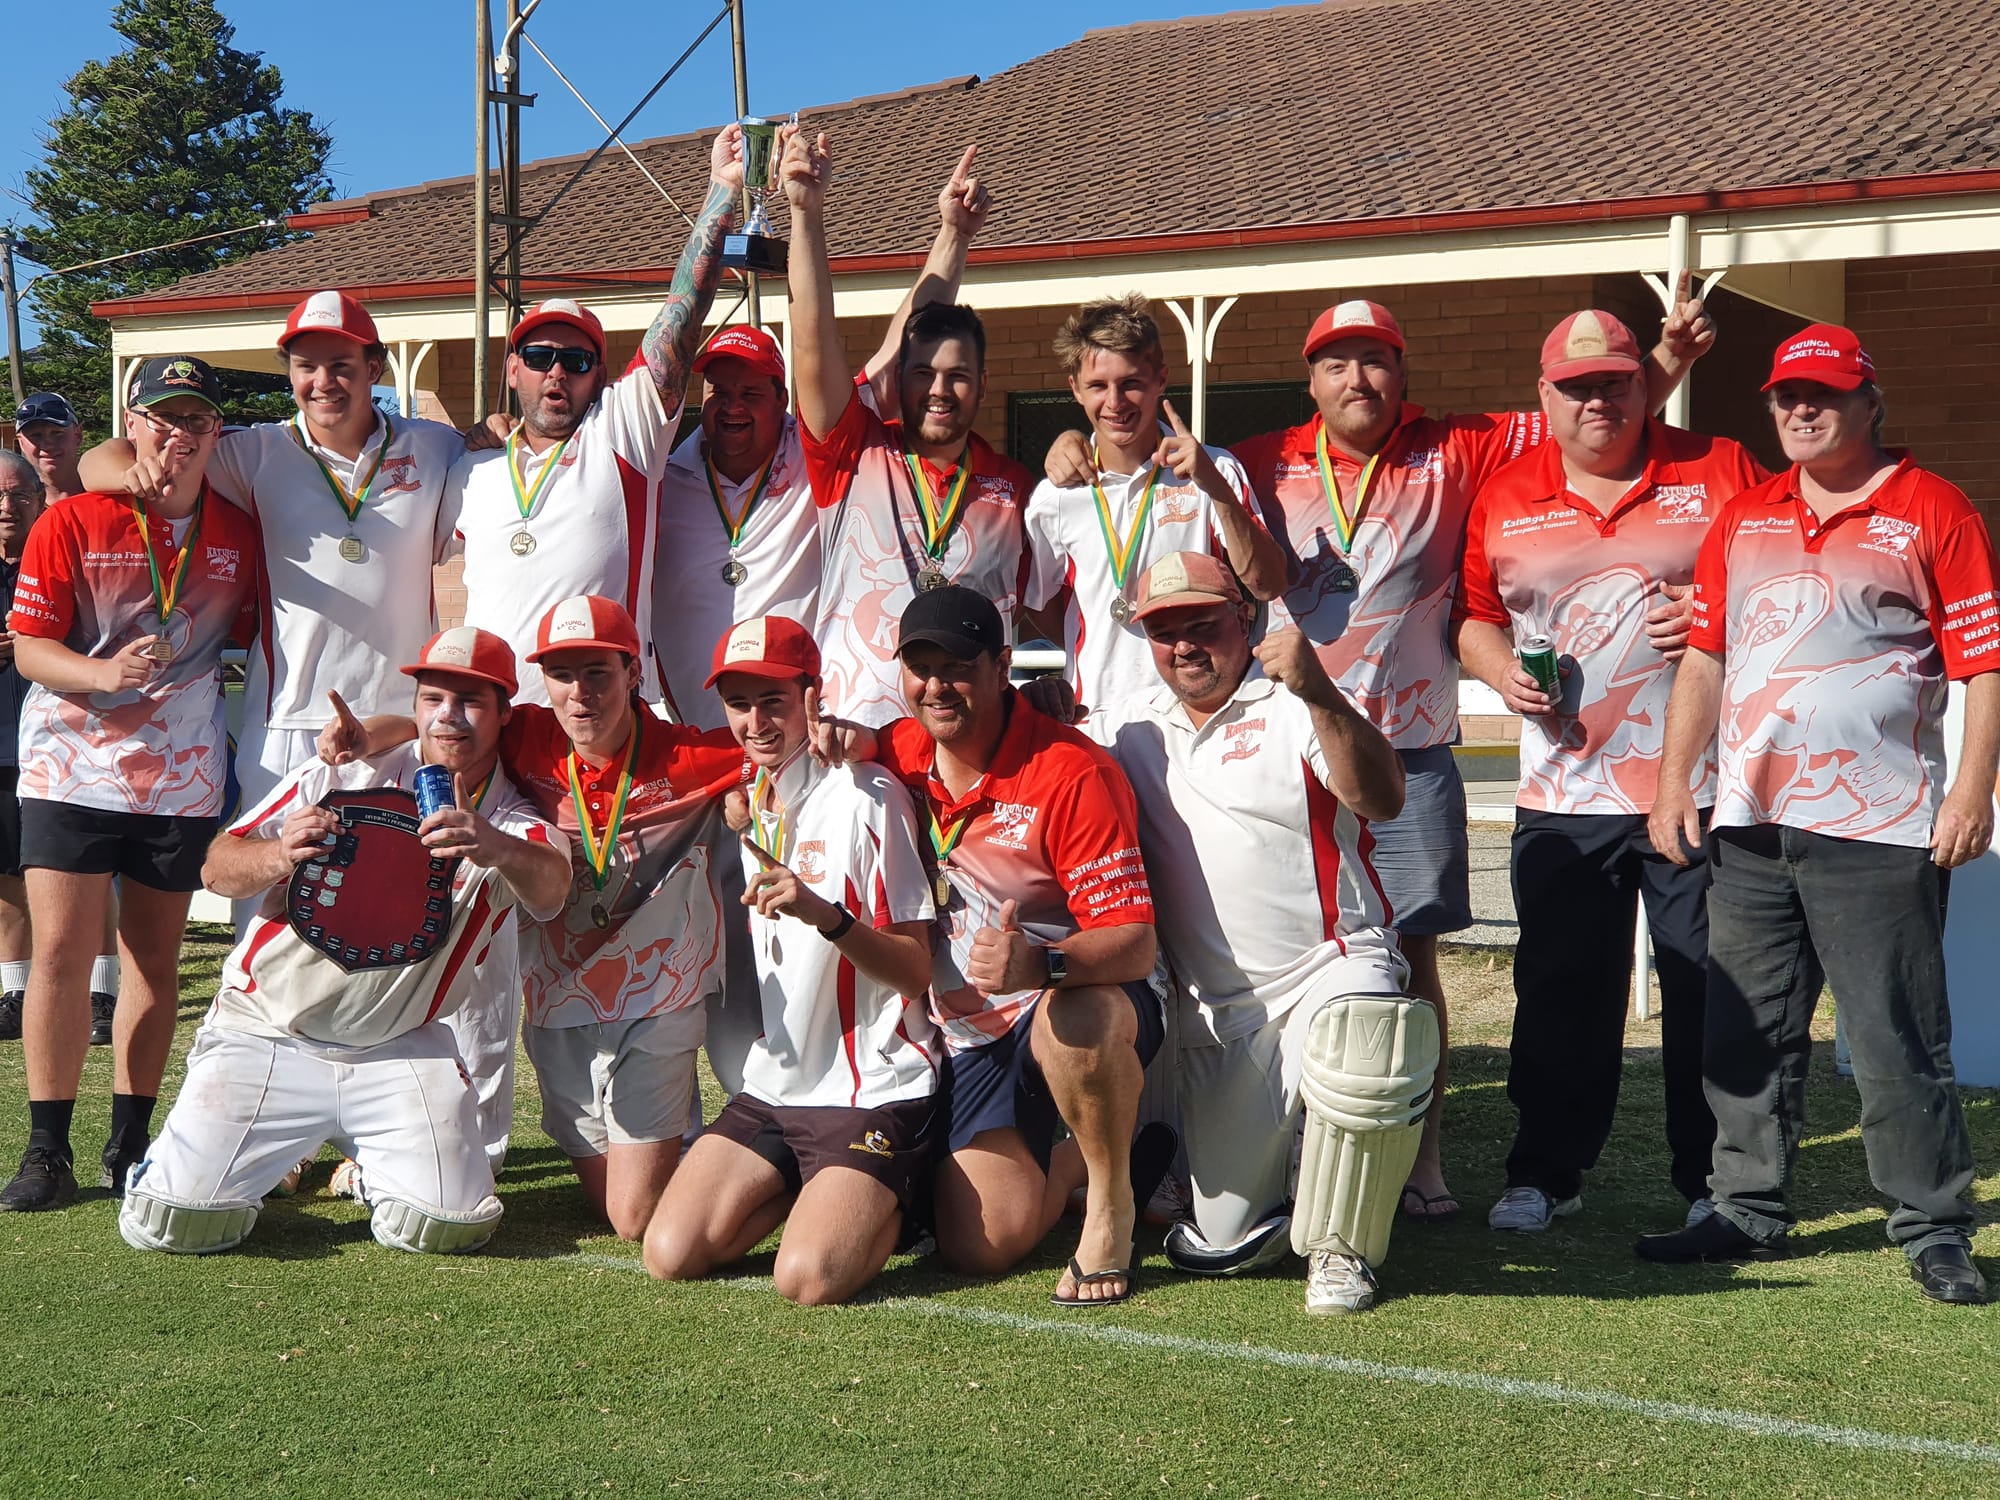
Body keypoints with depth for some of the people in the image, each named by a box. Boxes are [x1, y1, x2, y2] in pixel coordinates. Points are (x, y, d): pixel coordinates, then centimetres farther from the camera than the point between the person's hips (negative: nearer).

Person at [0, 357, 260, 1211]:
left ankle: (131, 1143, 19)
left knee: (155, 959, 8)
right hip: (71, 767, -2)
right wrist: (105, 673, -23)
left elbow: (250, 642, 14)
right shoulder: (71, 524, -4)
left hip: (181, 777, 3)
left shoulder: (238, 534, 4)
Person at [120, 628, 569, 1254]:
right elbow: (217, 868, -5)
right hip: (266, 1033, -1)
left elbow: (549, 890, -26)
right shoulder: (345, 775, -2)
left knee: (448, 1226, -17)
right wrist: (277, 856, -29)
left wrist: (497, 848, -50)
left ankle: (373, 1165, 18)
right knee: (172, 1222, -13)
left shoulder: (515, 821, -1)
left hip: (399, 1051, 1)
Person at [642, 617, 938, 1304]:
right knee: (671, 1254, -10)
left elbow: (915, 971, -14)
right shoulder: (747, 797, 12)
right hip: (773, 1086, 7)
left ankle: (890, 1202, 7)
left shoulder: (867, 795, -10)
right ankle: (814, 1189, 14)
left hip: (873, 1090, -7)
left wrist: (824, 913, -30)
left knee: (808, 1278, -24)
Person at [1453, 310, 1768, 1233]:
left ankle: (1713, 1180, 17)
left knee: (1709, 988, 4)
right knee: (1560, 992, 8)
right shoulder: (1504, 498, 8)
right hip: (1564, 793, 2)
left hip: (1700, 785, -1)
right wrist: (1501, 671, -4)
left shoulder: (1720, 471, 3)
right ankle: (1545, 1173, 20)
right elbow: (1473, 614, 15)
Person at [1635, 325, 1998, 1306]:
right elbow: (1704, 658, 16)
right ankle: (1748, 1211, 23)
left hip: (1878, 830, -5)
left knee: (1898, 1041, -2)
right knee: (1745, 1036, 11)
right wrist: (1673, 783, 9)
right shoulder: (1742, 518, 15)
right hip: (1747, 826, 6)